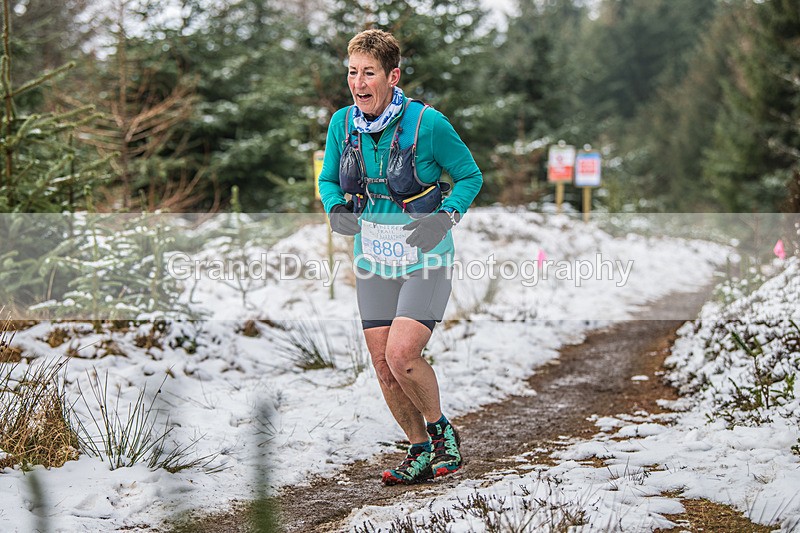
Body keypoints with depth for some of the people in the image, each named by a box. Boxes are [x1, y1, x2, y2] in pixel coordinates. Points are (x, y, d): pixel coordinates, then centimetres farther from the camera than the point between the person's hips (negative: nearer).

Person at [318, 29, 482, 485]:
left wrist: (445, 217, -18)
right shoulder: (342, 124, -2)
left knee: (402, 355, -19)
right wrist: (337, 208, -9)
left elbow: (470, 176, -3)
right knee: (383, 364, 5)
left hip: (426, 260, -5)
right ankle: (422, 452, 24)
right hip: (373, 260, 5)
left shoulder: (428, 124, -15)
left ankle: (442, 431, 9)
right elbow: (328, 181, 12)